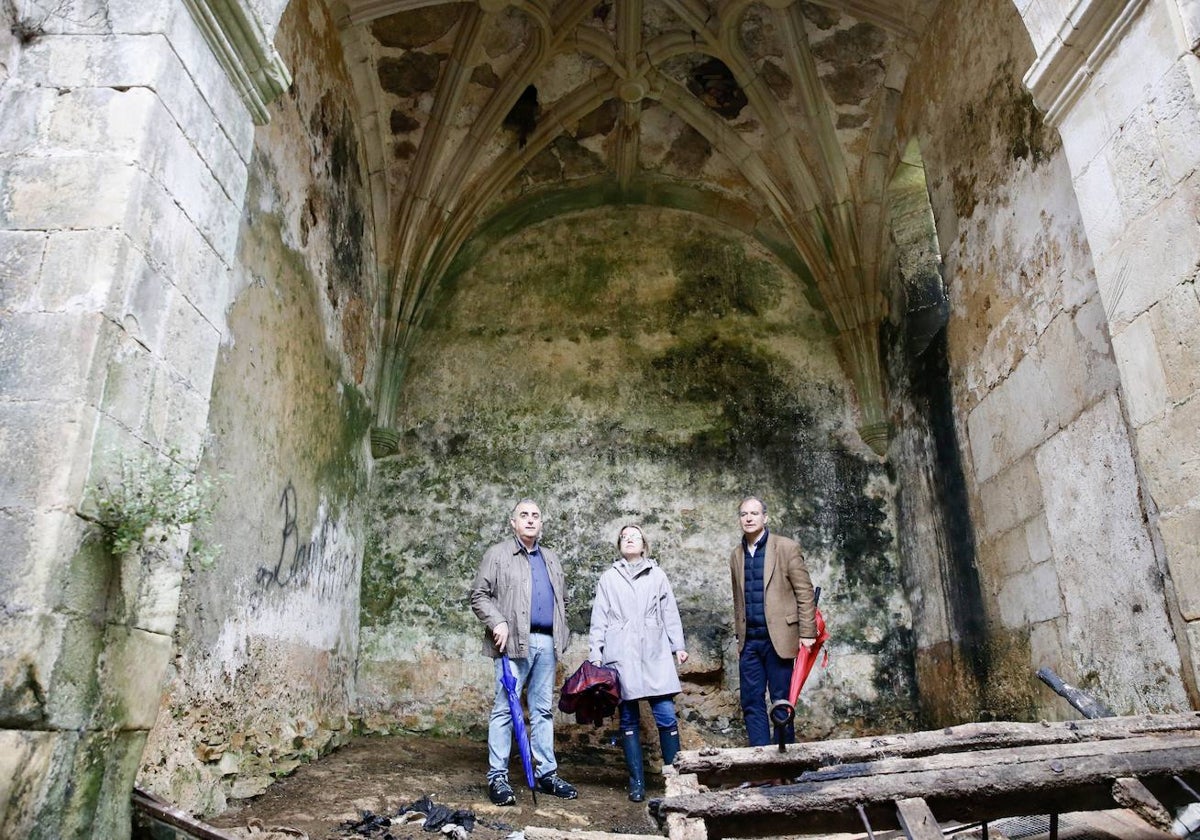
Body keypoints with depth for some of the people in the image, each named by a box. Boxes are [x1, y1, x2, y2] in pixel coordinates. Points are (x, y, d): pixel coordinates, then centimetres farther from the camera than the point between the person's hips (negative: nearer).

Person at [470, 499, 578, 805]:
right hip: (514, 641, -5)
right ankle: (497, 777, 4)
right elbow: (479, 595, -2)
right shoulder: (498, 554, 3)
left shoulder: (551, 559, 20)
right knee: (505, 709, -3)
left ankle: (547, 773, 17)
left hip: (546, 643, 5)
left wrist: (561, 636, 14)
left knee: (543, 710, 10)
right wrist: (497, 622, -15)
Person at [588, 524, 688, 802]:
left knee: (666, 715, -8)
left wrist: (678, 646, 6)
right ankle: (637, 783, 10)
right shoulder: (608, 578, 12)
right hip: (621, 656, 0)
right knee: (629, 719, 3)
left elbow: (670, 612, 13)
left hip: (655, 654, 0)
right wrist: (595, 654, 3)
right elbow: (599, 618, 9)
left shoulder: (657, 575, 14)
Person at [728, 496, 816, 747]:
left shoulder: (786, 547, -3)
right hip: (749, 641, 4)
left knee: (781, 701, 3)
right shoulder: (736, 555, 11)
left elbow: (805, 592, -4)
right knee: (751, 703, 4)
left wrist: (807, 632, -8)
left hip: (778, 637, -4)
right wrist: (739, 634, 15)